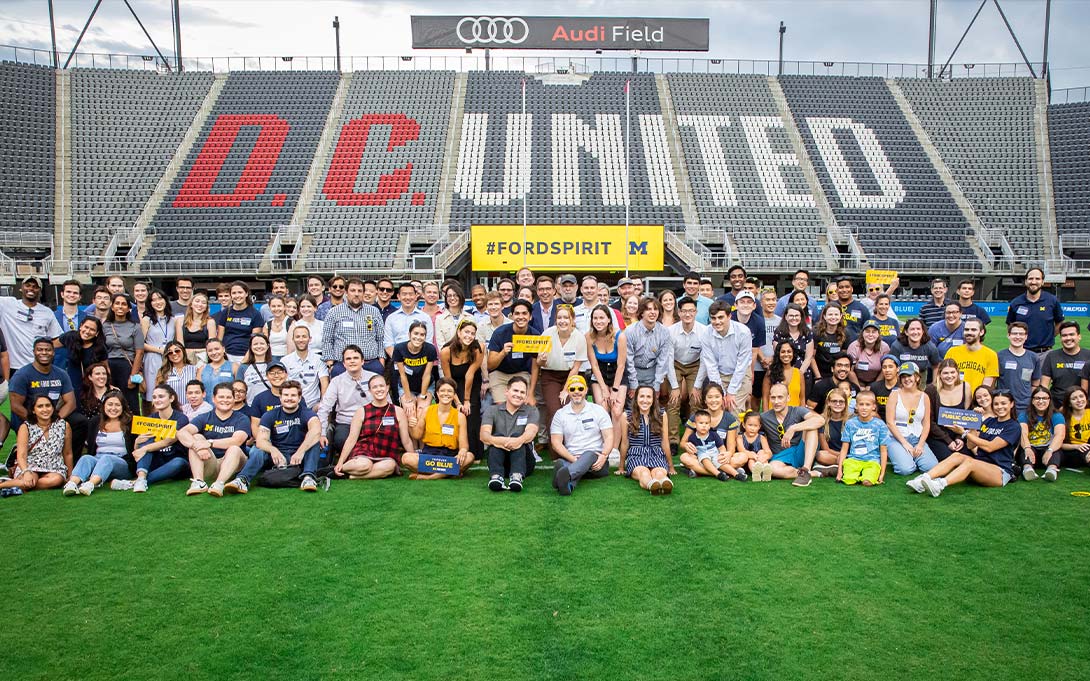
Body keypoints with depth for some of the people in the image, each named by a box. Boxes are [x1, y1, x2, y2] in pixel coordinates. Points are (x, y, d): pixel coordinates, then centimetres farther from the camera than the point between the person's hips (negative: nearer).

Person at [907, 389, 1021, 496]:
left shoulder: (1014, 427, 0)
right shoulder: (989, 421, 19)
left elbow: (989, 447, -12)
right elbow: (970, 445, 12)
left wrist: (965, 433, -12)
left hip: (1001, 472, -6)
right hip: (981, 465, 6)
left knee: (969, 461, -34)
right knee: (957, 456, -24)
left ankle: (940, 485, -62)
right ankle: (923, 479, -47)